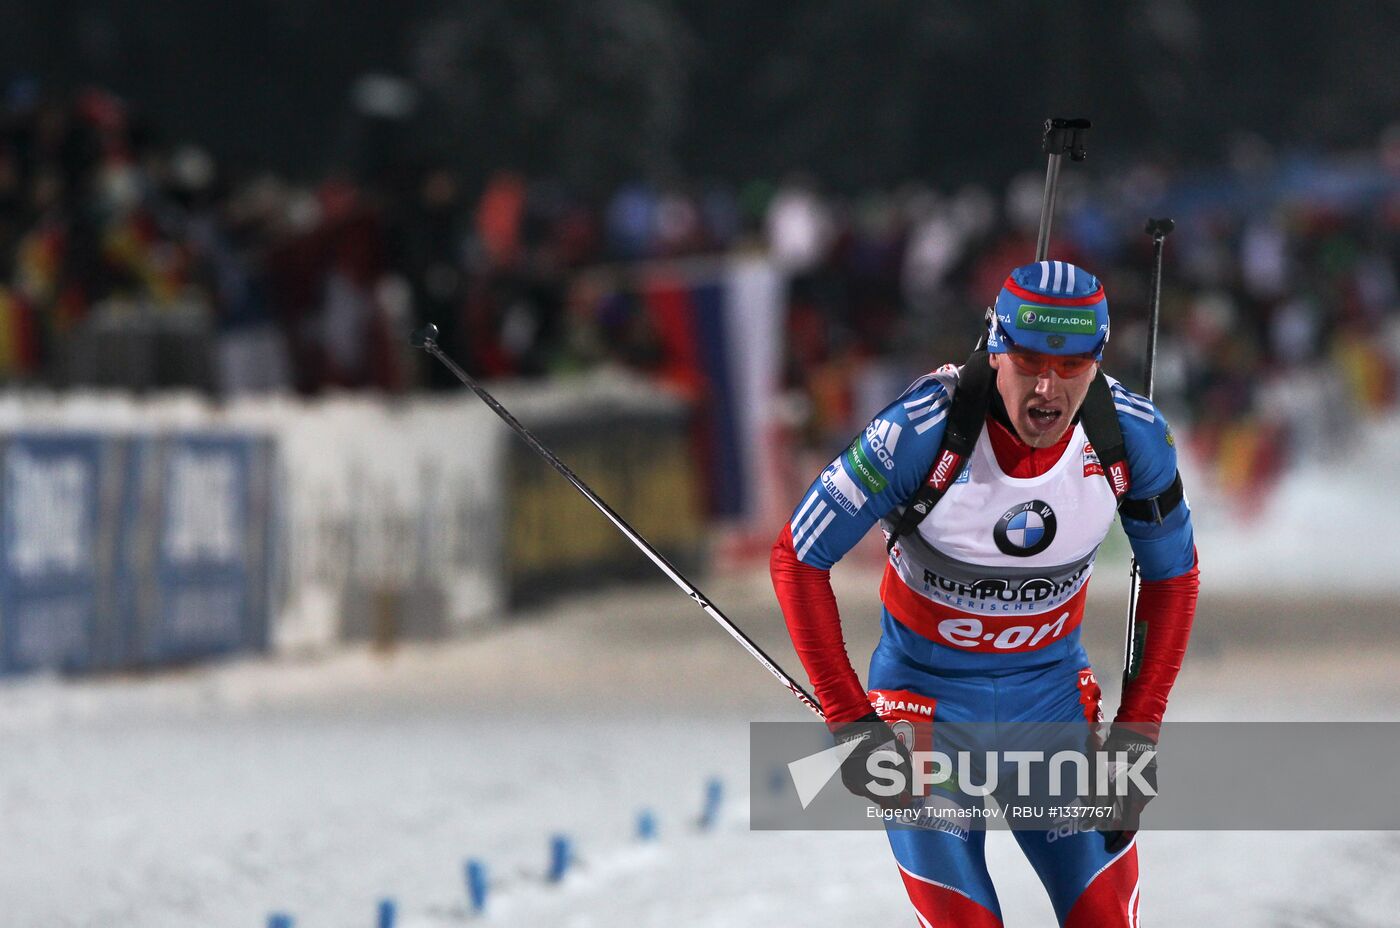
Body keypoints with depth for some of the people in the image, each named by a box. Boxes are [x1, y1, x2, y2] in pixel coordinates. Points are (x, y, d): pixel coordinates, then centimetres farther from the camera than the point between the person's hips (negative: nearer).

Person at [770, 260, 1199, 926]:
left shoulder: (1131, 435, -16)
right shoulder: (921, 432, -27)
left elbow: (1171, 575, 2)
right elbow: (798, 559, -16)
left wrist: (1137, 728, -4)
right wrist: (849, 722, -17)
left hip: (1054, 690, 3)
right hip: (925, 696, -3)